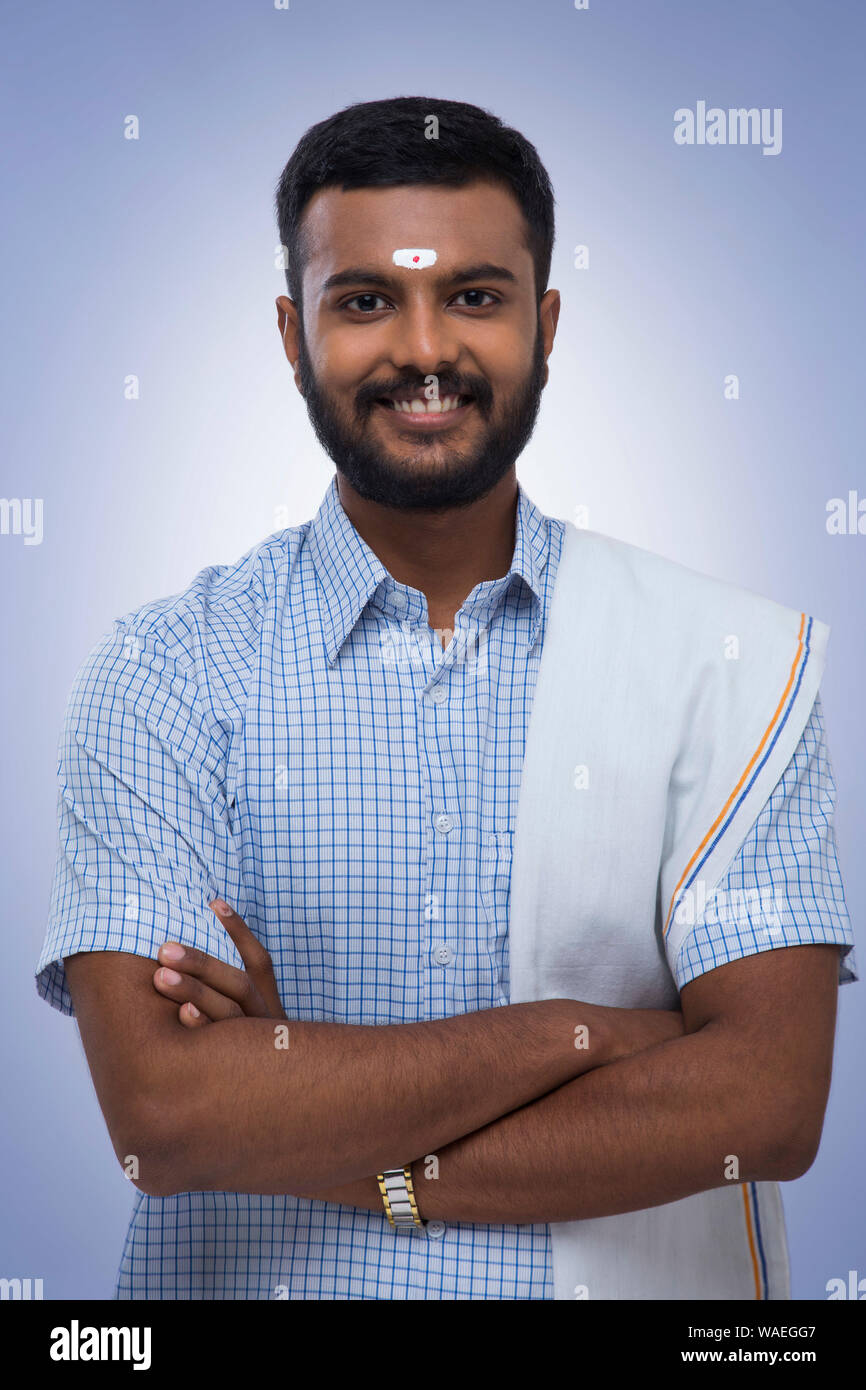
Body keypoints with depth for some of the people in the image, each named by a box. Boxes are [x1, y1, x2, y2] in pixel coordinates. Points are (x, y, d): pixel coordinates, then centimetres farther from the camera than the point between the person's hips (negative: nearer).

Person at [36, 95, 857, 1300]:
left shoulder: (738, 659, -7)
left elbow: (770, 1105, -14)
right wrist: (579, 1032, -17)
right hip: (257, 1283, 0)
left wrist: (290, 1111, -17)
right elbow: (162, 1109, -17)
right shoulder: (166, 672, -8)